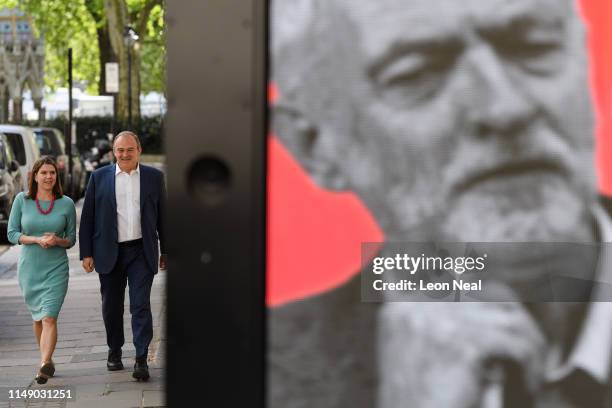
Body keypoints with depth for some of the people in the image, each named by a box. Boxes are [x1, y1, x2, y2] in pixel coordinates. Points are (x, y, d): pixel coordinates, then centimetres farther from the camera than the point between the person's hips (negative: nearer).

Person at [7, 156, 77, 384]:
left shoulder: (66, 203, -1)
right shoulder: (22, 200, -2)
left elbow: (71, 239, 7)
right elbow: (11, 234, -2)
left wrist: (58, 241, -16)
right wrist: (37, 240, -17)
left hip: (56, 268, -2)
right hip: (29, 267, 2)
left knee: (49, 317, -15)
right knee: (37, 317, 15)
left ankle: (44, 365, -25)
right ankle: (48, 359, 32)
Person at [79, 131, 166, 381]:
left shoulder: (154, 177, 5)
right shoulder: (99, 177, 4)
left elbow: (163, 216, 9)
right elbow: (87, 217, 4)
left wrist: (166, 251, 9)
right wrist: (86, 253, -1)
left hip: (142, 252, -1)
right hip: (109, 253, 1)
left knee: (141, 306, -7)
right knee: (111, 306, 10)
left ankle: (141, 360, -6)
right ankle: (114, 352, 28)